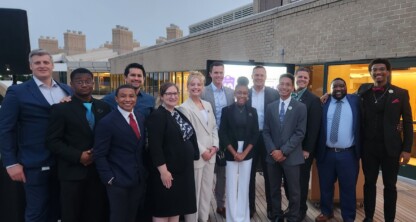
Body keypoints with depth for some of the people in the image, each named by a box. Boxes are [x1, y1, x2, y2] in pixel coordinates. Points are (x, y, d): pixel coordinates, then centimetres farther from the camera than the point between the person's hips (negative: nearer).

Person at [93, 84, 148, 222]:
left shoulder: (141, 118, 5)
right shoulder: (107, 122, -13)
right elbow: (99, 155, -12)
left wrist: (144, 172, 9)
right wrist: (109, 178, -14)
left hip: (139, 179, 6)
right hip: (118, 181, -6)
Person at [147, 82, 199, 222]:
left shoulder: (179, 114, 12)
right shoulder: (157, 116, -14)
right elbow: (155, 146, -20)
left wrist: (193, 157, 14)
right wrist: (163, 170, -22)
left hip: (183, 169, 8)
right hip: (167, 170, -8)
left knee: (177, 206, 17)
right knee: (163, 208, 5)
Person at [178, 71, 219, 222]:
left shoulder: (208, 105, 12)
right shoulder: (184, 108, -9)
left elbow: (214, 128, 12)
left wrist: (215, 146, -1)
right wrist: (202, 151, -14)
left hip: (210, 155, 6)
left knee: (207, 191, 15)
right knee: (194, 192, 4)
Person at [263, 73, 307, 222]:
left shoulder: (300, 107, -2)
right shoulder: (270, 107, 7)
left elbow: (300, 133, -9)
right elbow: (266, 132, 5)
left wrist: (284, 151, -15)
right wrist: (273, 151, -9)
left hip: (291, 157, -3)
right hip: (273, 156, 3)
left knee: (294, 191, 9)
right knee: (274, 190, 14)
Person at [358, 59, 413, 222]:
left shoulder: (401, 93, -1)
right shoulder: (363, 90, 4)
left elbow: (408, 123, -1)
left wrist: (407, 149, -5)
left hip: (391, 147, -1)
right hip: (368, 146, 2)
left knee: (390, 185, 11)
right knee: (369, 183, 13)